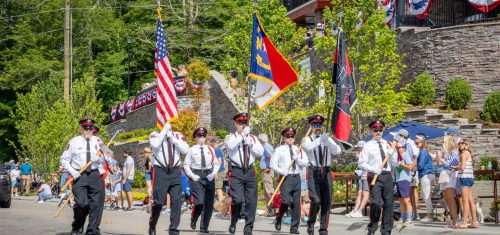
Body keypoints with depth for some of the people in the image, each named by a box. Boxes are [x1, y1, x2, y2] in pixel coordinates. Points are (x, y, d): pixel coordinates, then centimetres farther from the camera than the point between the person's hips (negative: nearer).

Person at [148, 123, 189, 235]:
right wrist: (164, 130, -14)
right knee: (159, 201, -2)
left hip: (175, 172, 3)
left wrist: (172, 137, -9)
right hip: (160, 171, -3)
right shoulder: (155, 135, 1)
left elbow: (185, 150, -6)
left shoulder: (178, 136, 8)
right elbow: (155, 145, -22)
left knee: (176, 201, -6)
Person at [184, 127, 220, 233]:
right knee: (199, 202, -16)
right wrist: (192, 176, -9)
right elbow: (186, 165, 3)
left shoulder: (210, 150, 9)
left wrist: (213, 174, -4)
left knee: (209, 203, 3)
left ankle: (204, 227, 14)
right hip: (196, 177, -4)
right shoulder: (192, 150, 2)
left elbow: (216, 164, 13)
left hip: (209, 176, 4)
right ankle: (193, 220, 11)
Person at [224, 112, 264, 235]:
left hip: (250, 171, 4)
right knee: (238, 200, -15)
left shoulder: (252, 138, 16)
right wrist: (242, 134, -17)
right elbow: (231, 145, -19)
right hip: (236, 172, -4)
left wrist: (250, 144, -7)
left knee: (251, 201, 2)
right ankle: (233, 223, 8)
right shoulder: (230, 137, 4)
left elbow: (260, 152, 6)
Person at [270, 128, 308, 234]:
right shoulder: (279, 149, 3)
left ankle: (294, 227, 9)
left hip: (297, 177, 4)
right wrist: (281, 171, -14)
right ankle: (278, 219, 9)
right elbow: (272, 164, 0)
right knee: (286, 201, -17)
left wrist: (297, 159, -11)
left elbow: (305, 163, 6)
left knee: (296, 203, 3)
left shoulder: (298, 150, 14)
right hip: (286, 178, -4)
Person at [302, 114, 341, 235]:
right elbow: (308, 147, -20)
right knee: (316, 200, -14)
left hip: (326, 172, 3)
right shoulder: (307, 140, 4)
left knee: (326, 201, 1)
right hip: (314, 172, -3)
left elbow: (337, 151, -6)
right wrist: (320, 140, -33)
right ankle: (311, 223, 11)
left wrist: (327, 141, -22)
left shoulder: (327, 139, 11)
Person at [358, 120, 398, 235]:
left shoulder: (387, 145, 14)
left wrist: (393, 152, -3)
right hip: (375, 176, -4)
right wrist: (373, 169, -16)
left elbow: (394, 163, 14)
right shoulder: (368, 145, 2)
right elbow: (361, 163, -2)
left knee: (389, 203, 3)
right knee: (376, 203, -15)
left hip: (387, 175, 5)